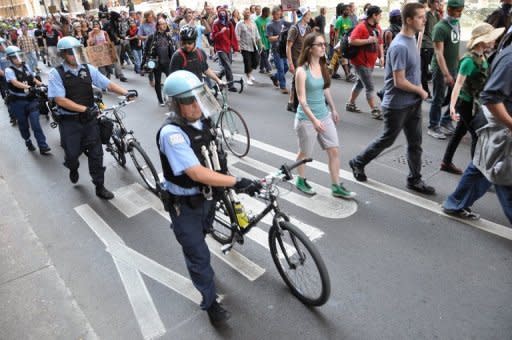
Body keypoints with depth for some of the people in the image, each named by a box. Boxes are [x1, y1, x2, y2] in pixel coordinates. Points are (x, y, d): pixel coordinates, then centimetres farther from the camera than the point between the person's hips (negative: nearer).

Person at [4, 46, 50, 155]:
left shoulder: (26, 66, 6)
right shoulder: (9, 70, -9)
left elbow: (33, 79, 18)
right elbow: (15, 83, -25)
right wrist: (29, 87, -40)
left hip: (31, 99, 2)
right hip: (18, 102, -2)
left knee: (35, 123, -6)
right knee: (23, 124, 11)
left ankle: (43, 147, -7)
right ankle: (28, 141, 33)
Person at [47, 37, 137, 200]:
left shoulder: (88, 69, 1)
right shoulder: (56, 73, -9)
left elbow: (108, 84, -4)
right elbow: (60, 100, -16)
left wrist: (126, 93, -21)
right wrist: (85, 109, -24)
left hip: (89, 119, 3)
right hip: (69, 121, -2)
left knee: (96, 153, 3)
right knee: (72, 153, 7)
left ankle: (99, 187, 16)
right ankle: (73, 169, 45)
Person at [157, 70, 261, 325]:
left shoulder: (202, 121, -7)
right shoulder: (171, 133, -30)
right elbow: (198, 173, -36)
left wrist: (229, 184, 12)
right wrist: (238, 182, -37)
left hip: (207, 196, 7)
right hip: (185, 205, -7)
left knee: (200, 236, 31)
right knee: (199, 254, 6)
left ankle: (194, 262, 62)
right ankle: (210, 302, 29)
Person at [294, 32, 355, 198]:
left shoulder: (323, 67, 4)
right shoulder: (302, 71, -16)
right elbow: (302, 100, -20)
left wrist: (334, 109, 20)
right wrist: (314, 120, -28)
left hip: (325, 116, 6)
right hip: (306, 119, -6)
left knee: (334, 151, 5)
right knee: (305, 153, 11)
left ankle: (336, 187, 16)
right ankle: (300, 181, 35)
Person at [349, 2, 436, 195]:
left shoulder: (412, 38, 6)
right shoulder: (400, 47, -23)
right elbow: (399, 82, -23)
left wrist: (418, 91, 7)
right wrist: (421, 91, -9)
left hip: (413, 103, 8)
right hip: (398, 105, -8)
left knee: (415, 143, 12)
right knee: (387, 140, 8)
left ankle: (414, 180, 24)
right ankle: (358, 163, 28)